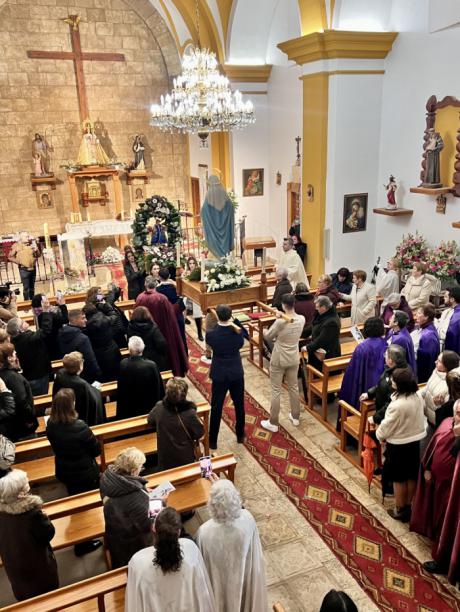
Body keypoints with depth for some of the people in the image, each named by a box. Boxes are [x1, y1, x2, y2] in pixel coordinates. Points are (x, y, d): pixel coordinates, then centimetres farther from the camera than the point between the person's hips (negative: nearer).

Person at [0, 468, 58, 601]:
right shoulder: (32, 513, -35)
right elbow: (48, 534, -22)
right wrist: (43, 517, -16)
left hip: (13, 565, 6)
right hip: (37, 565, -5)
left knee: (25, 598, 28)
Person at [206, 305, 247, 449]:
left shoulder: (211, 334, -20)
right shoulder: (237, 331, -16)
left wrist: (218, 324, 3)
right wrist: (234, 322, 5)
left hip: (219, 374, -1)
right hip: (237, 373, 2)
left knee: (216, 408, 10)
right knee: (239, 405, 19)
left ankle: (212, 441, 20)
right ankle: (240, 436, 34)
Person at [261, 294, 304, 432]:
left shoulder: (280, 322, -24)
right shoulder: (301, 319, -8)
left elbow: (268, 336, -9)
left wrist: (265, 332, 12)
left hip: (279, 360, -5)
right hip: (294, 359, 5)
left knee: (276, 391, 6)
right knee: (294, 387, 20)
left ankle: (273, 423, 15)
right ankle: (295, 417, 35)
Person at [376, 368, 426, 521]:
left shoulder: (398, 405, -33)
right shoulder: (418, 395, -9)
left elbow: (387, 425, -19)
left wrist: (380, 435, 2)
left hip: (399, 445, -7)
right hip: (416, 440, 7)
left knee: (399, 479, 12)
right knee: (412, 476, 20)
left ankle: (400, 510, 28)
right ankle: (408, 507, 36)